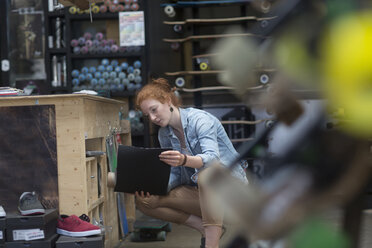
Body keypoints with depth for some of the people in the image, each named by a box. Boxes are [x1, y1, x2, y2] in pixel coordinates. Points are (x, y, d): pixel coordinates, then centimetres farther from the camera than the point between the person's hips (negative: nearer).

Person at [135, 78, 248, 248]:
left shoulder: (200, 119, -17)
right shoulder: (164, 134, 5)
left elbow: (213, 158, -33)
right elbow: (174, 174, 3)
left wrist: (184, 160, -53)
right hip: (198, 190, 7)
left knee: (206, 173, -42)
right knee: (143, 201, -10)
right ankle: (205, 229, -3)